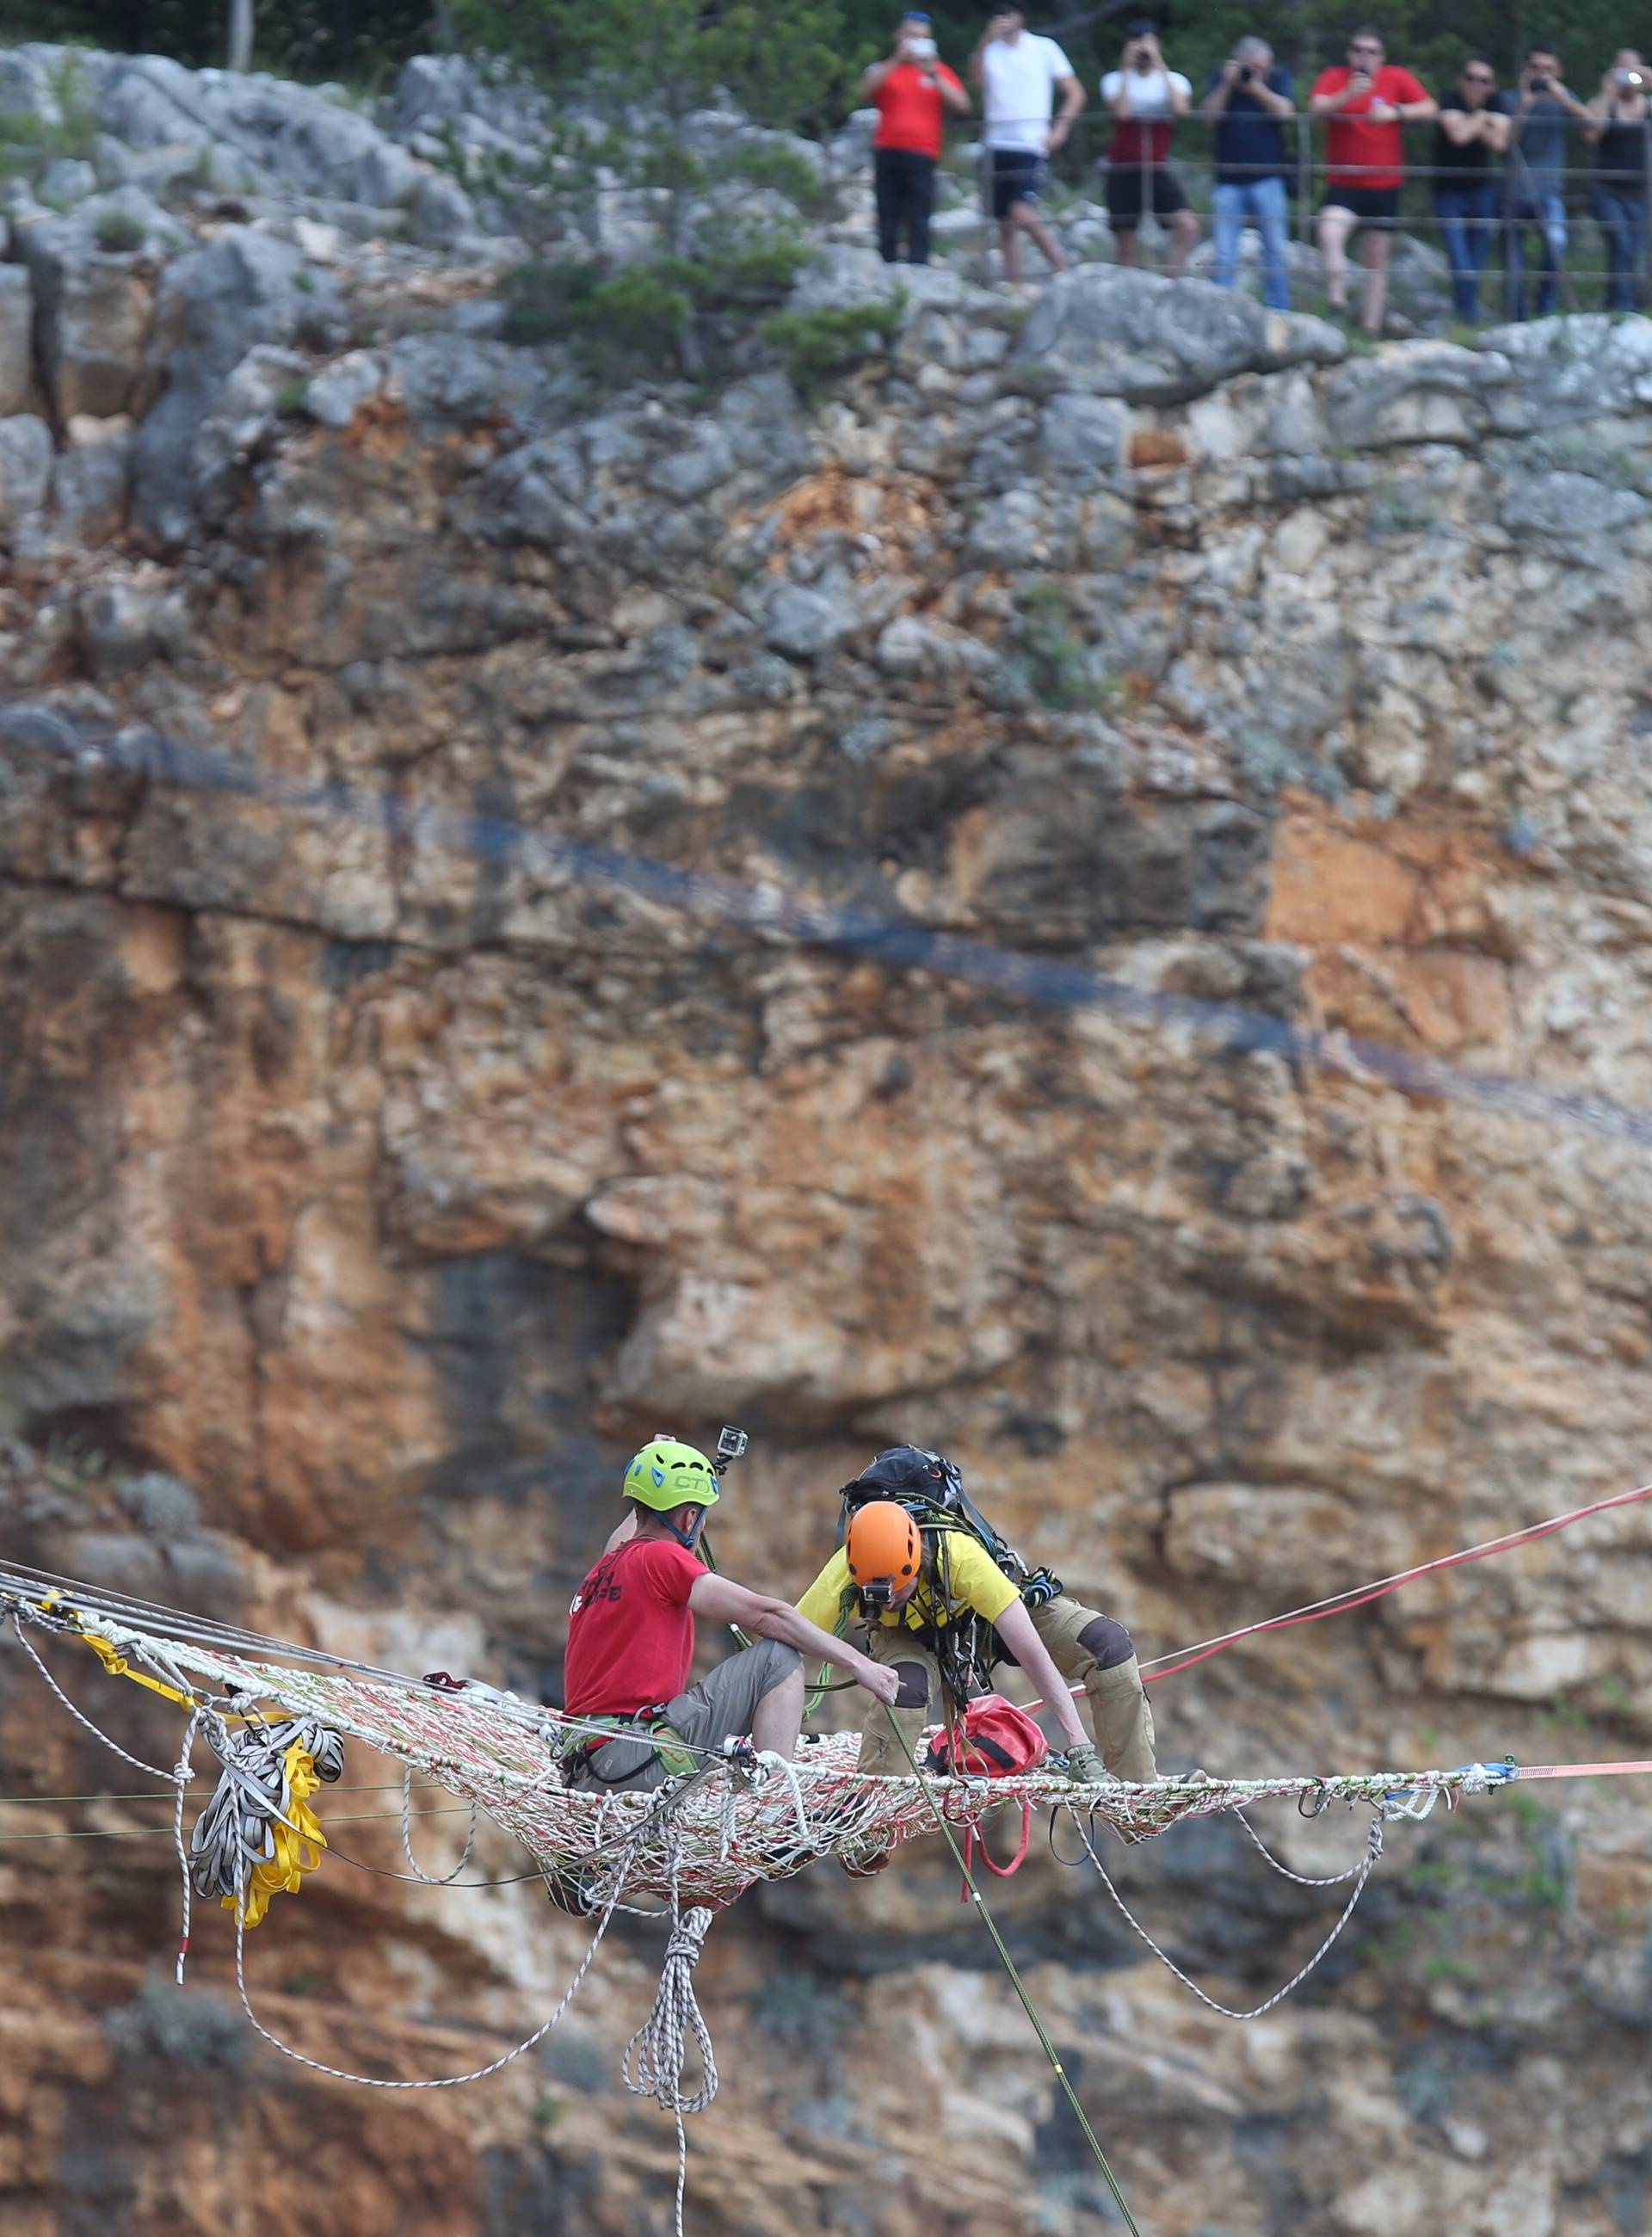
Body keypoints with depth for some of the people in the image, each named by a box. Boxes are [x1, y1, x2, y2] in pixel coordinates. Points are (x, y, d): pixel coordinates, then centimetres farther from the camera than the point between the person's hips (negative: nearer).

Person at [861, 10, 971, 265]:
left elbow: (962, 105, 1)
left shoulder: (939, 71, 14)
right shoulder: (886, 69, 14)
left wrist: (934, 74, -9)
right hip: (887, 153, 1)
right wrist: (897, 60, -13)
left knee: (918, 224, -11)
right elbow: (866, 91, -6)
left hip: (922, 157, -1)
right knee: (888, 223, 1)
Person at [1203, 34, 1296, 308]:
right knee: (1224, 256, -2)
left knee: (1276, 250, 1)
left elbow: (1285, 111, -11)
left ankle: (1278, 310, 10)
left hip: (1267, 179, -1)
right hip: (1228, 180, 1)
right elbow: (1210, 117, -3)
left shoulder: (1279, 78, 5)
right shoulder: (1222, 79, 8)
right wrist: (1227, 84, -12)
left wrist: (1255, 86, -15)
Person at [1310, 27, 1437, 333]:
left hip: (1384, 186, 2)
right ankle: (1337, 305, -22)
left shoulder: (1397, 78, 3)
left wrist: (1396, 112, -15)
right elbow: (1317, 109, -17)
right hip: (1343, 184, -2)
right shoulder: (1335, 77, -2)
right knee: (1329, 235, -30)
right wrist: (1350, 94, -32)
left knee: (1378, 260, 8)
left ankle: (1371, 328, 15)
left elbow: (1429, 108, 0)